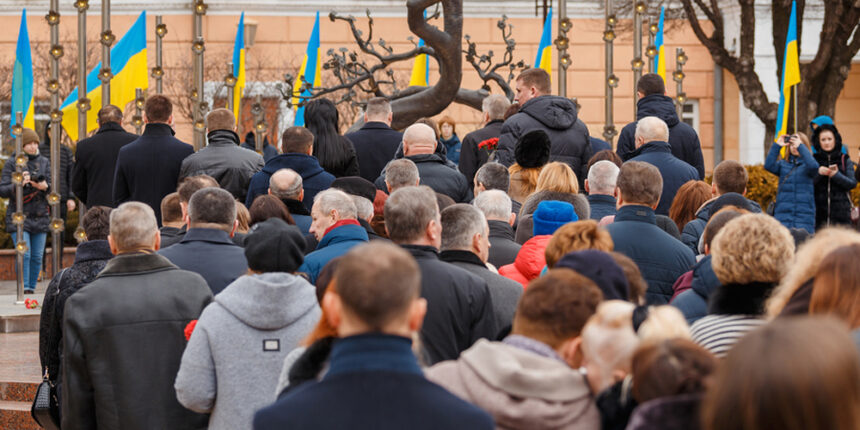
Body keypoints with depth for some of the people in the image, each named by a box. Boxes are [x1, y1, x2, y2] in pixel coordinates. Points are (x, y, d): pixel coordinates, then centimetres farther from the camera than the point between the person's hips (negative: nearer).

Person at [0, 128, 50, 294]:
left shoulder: (44, 162, 10)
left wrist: (44, 187, -17)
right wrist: (19, 184, -22)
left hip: (40, 216, 3)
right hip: (19, 216, -3)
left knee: (37, 256, 1)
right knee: (24, 254, -14)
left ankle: (32, 288, 10)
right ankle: (24, 290, -12)